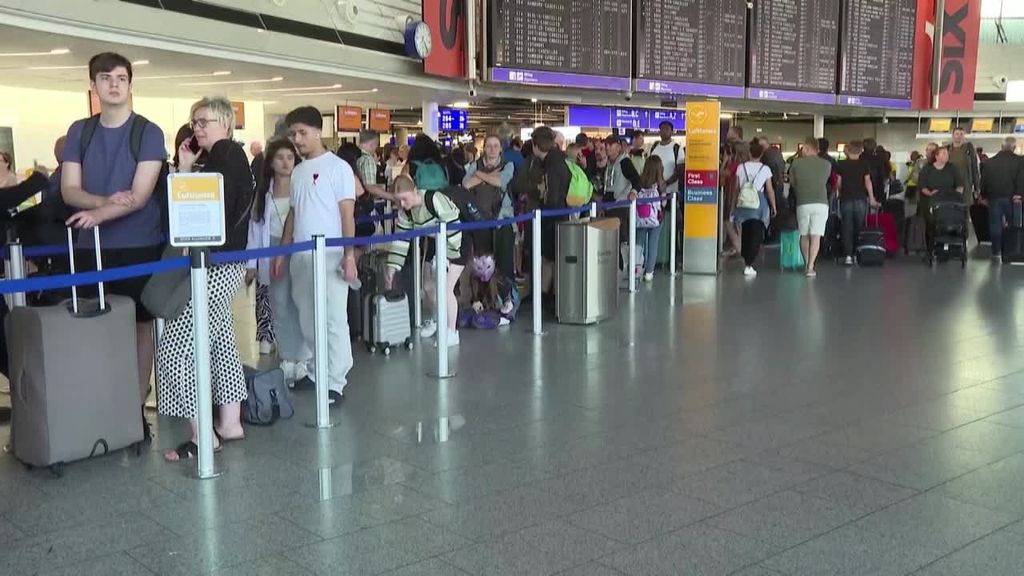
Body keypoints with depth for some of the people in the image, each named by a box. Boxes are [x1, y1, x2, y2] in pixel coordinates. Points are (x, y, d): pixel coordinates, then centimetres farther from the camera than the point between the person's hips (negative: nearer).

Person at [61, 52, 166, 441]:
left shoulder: (148, 132, -2)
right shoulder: (79, 131, 9)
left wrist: (99, 213, -26)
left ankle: (136, 407, 10)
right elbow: (69, 190, 2)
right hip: (90, 246, 3)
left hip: (139, 246, -3)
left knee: (140, 324, 2)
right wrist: (108, 200, -17)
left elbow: (141, 194, -12)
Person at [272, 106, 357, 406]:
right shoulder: (297, 171, 14)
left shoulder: (337, 167, -4)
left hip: (330, 254, -7)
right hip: (300, 255, 7)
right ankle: (316, 373, 21)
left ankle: (335, 383, -2)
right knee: (307, 320, 11)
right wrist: (281, 252, 15)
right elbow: (293, 214, 18)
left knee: (333, 320, -5)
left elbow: (347, 213, -8)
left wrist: (349, 254, -15)